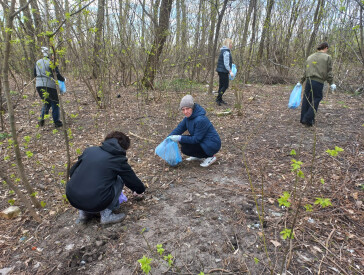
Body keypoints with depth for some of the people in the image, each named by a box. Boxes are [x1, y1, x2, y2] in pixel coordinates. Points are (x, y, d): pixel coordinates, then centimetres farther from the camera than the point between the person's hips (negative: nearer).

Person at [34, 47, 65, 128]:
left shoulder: (37, 62, 13)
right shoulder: (51, 63, -8)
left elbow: (35, 74, 20)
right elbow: (57, 75, -11)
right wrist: (63, 79, 7)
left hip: (39, 85, 6)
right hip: (49, 86, -6)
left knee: (46, 103, 22)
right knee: (55, 104, 5)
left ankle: (42, 119, 8)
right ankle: (57, 122, 7)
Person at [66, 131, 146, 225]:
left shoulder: (89, 150, 11)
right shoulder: (119, 160, -1)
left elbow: (72, 172, 20)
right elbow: (133, 181, 10)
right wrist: (140, 190, 33)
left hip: (72, 199, 6)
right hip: (95, 203, -5)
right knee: (120, 178, 13)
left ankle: (84, 212, 21)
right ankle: (106, 214, 7)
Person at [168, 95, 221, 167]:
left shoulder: (200, 120, -28)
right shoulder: (188, 116, 0)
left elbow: (196, 139, -24)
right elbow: (179, 128, 1)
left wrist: (180, 138, -25)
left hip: (212, 145, -9)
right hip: (202, 141, 9)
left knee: (185, 149, -16)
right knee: (182, 140, 2)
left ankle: (210, 157, -4)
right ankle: (199, 156, 15)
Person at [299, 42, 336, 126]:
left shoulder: (310, 57, 17)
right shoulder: (327, 57, 3)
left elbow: (305, 71, 19)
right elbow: (329, 72, -2)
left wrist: (301, 82, 25)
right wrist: (331, 83, 2)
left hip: (308, 81, 5)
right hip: (318, 82, -5)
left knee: (306, 100, 10)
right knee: (315, 100, 2)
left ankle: (303, 119, 16)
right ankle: (308, 120, -1)